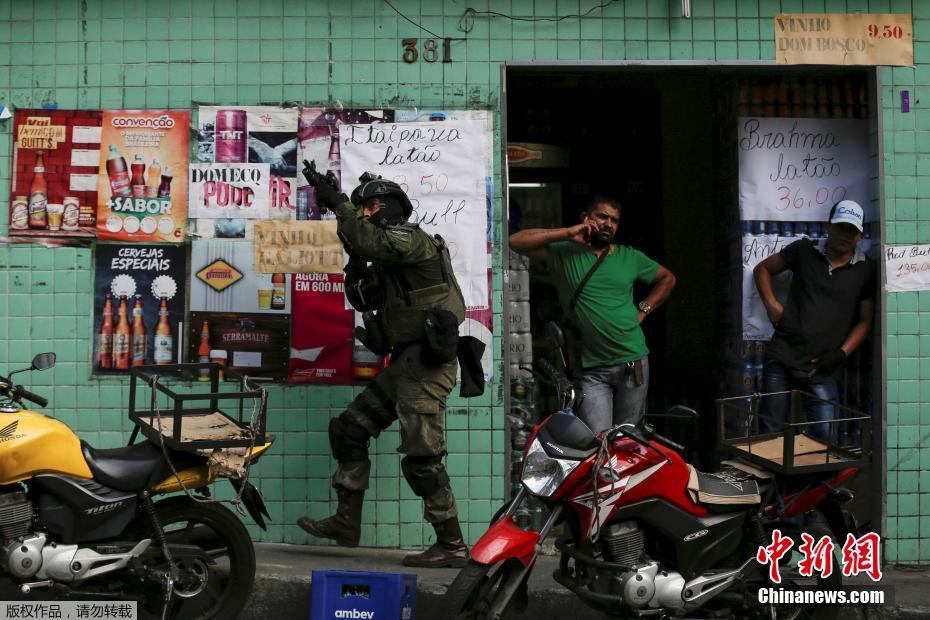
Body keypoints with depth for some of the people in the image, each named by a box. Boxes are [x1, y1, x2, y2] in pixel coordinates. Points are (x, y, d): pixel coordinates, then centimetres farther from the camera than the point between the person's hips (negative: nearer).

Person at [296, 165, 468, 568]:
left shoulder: (411, 237, -6)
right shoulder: (389, 261, 24)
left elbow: (372, 243, -26)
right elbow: (363, 299, 20)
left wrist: (336, 202, -18)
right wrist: (354, 259, 7)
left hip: (426, 363, -10)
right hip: (405, 363, 11)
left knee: (421, 457, -12)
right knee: (348, 429, 12)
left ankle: (452, 545, -6)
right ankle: (346, 523, 16)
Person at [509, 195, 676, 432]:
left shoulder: (630, 257, 11)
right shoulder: (564, 253, 2)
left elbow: (667, 278, 27)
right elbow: (516, 241, -8)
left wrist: (643, 310, 13)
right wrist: (566, 233, -11)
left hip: (633, 363, 3)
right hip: (591, 370, -2)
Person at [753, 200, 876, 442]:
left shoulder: (866, 270, 5)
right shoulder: (804, 251, 6)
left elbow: (865, 320, 7)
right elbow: (762, 269, 17)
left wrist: (841, 353, -5)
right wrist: (771, 305, 3)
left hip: (821, 368, 0)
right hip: (781, 358, 0)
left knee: (823, 438, -5)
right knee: (770, 436, 4)